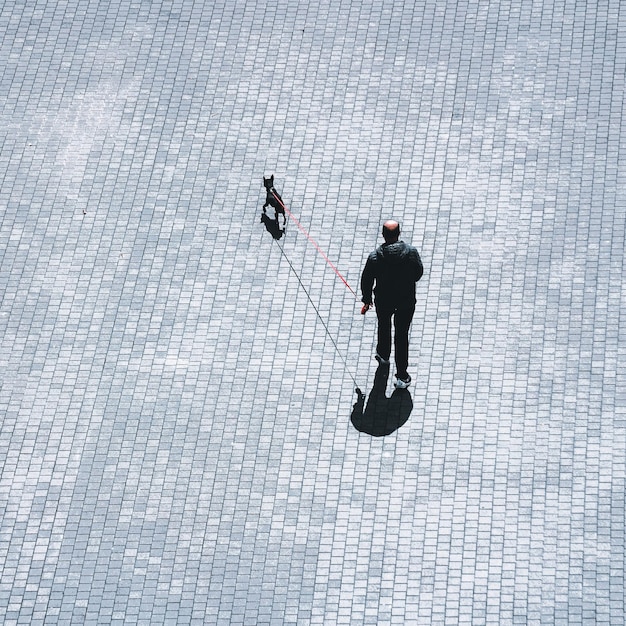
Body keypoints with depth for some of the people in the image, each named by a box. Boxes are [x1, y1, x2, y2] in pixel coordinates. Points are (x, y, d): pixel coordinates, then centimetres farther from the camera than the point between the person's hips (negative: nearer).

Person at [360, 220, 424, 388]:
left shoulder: (375, 257, -21)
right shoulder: (411, 252, -18)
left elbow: (366, 280, -10)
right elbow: (419, 272, -2)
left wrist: (367, 300, 8)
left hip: (383, 300, 0)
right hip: (407, 300, 0)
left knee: (384, 326, 29)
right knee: (402, 335, 10)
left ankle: (383, 355, 55)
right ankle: (402, 376, 11)